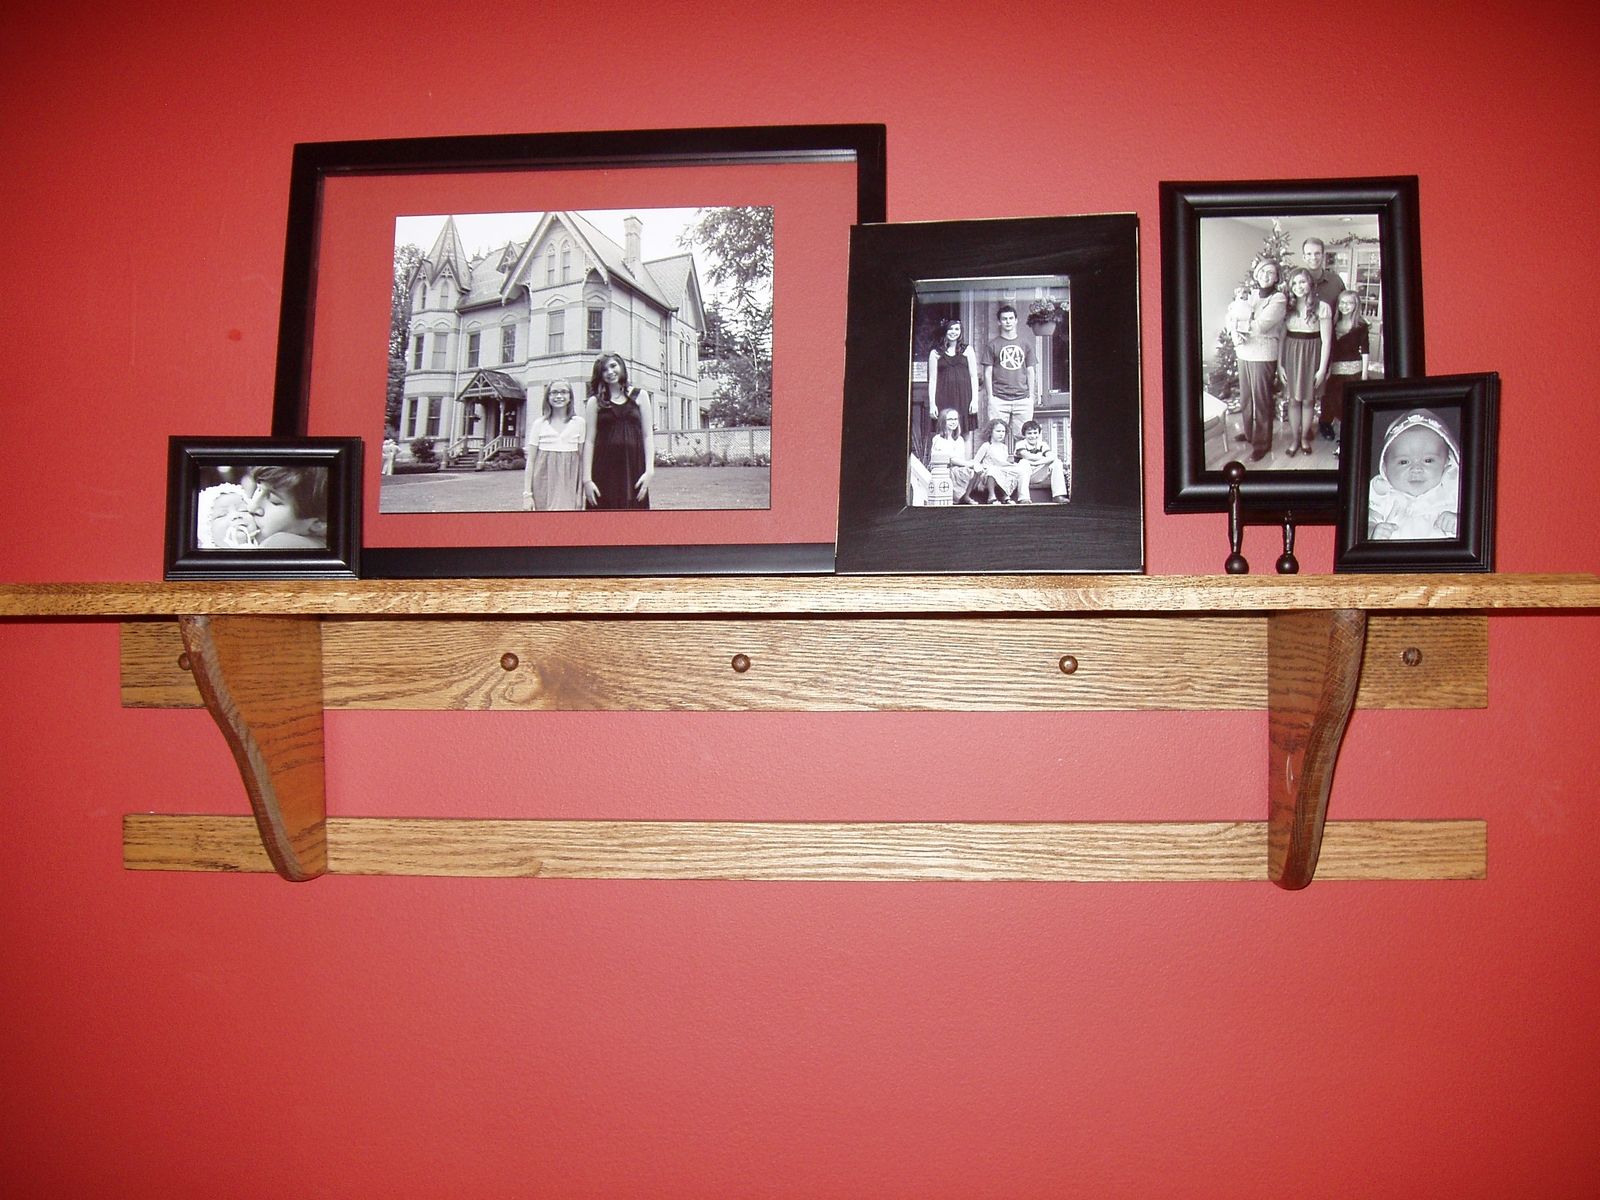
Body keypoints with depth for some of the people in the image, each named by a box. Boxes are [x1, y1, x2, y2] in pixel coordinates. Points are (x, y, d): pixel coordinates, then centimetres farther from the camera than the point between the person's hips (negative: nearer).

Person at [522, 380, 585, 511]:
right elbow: (530, 461, 6)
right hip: (544, 487, 0)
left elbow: (582, 459, 7)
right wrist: (527, 494, -1)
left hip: (569, 489, 0)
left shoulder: (579, 424, 6)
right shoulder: (539, 424, 6)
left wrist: (582, 493, 3)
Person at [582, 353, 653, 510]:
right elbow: (589, 441, 3)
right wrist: (587, 479, -6)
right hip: (604, 471, -1)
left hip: (633, 469, 1)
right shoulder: (595, 401, 7)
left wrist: (649, 470, -6)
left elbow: (648, 436, 6)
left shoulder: (640, 396, 10)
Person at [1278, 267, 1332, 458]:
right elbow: (1281, 337, 4)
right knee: (1293, 399, 7)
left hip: (1311, 356, -2)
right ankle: (1294, 439, 19)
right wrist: (1279, 364, -1)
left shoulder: (1321, 308, -8)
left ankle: (1305, 437, 24)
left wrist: (1322, 368, -9)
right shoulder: (1287, 307, 2)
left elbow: (1326, 340, -7)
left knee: (1308, 399, 8)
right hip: (1290, 354, 2)